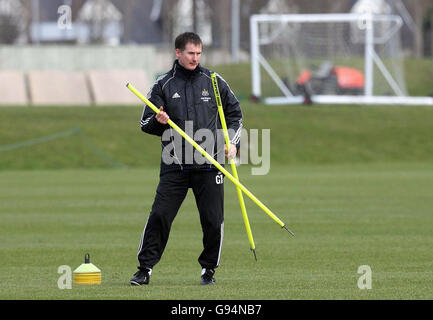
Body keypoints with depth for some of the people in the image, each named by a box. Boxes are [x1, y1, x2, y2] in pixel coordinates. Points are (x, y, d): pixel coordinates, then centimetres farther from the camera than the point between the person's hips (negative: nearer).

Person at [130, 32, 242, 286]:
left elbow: (235, 113, 18)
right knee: (159, 216, -7)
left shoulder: (214, 81, 8)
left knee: (213, 220, -1)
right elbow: (146, 123, 9)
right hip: (174, 166, -1)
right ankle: (146, 268, 1)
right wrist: (158, 121, -14)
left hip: (209, 165, 1)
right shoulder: (163, 85, 6)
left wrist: (232, 142, 5)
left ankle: (209, 269, 16)